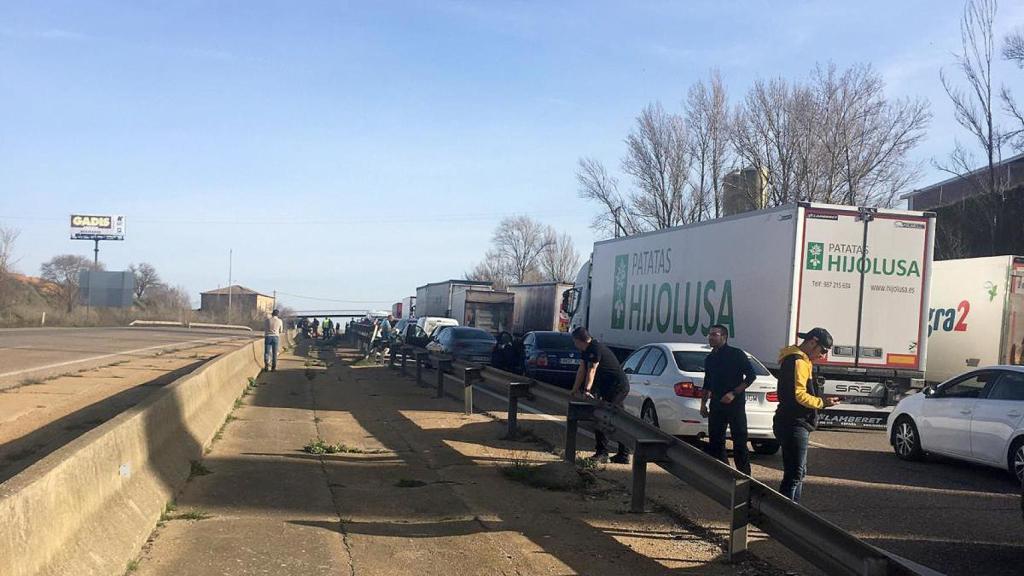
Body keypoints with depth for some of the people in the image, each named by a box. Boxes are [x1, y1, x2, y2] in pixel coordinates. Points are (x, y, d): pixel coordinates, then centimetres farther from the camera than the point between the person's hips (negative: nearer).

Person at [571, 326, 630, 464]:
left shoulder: (595, 349, -21)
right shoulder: (586, 350, 11)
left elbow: (591, 370, -31)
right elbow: (582, 370, 12)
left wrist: (587, 390, -39)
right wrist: (575, 390, 11)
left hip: (618, 386, -11)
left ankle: (602, 453, -10)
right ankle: (623, 455, 19)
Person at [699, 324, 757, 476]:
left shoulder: (737, 354, -5)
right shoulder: (710, 358, 14)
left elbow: (751, 376, -8)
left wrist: (734, 393, -15)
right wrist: (703, 403, 15)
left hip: (735, 404, -6)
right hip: (716, 405, 6)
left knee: (739, 443, -5)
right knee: (715, 442, 7)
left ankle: (744, 475, 0)